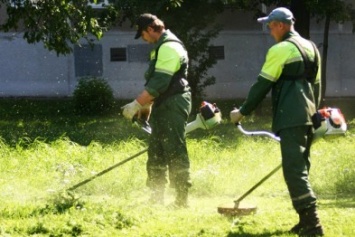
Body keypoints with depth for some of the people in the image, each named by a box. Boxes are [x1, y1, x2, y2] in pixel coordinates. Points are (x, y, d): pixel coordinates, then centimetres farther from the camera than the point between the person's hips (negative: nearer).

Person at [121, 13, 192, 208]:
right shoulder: (161, 47, 16)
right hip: (163, 107, 11)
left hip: (173, 105, -11)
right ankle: (157, 196, 18)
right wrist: (146, 105, 23)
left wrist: (136, 104, -23)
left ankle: (182, 198, -7)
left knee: (175, 153, -9)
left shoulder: (170, 48, -18)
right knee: (156, 152, 12)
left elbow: (159, 83, -24)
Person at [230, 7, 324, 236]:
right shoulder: (311, 48, 17)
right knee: (301, 168, 13)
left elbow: (262, 85, -7)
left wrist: (243, 111, 2)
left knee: (294, 170, -11)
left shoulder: (280, 50, -8)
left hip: (290, 118, -9)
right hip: (307, 116, 9)